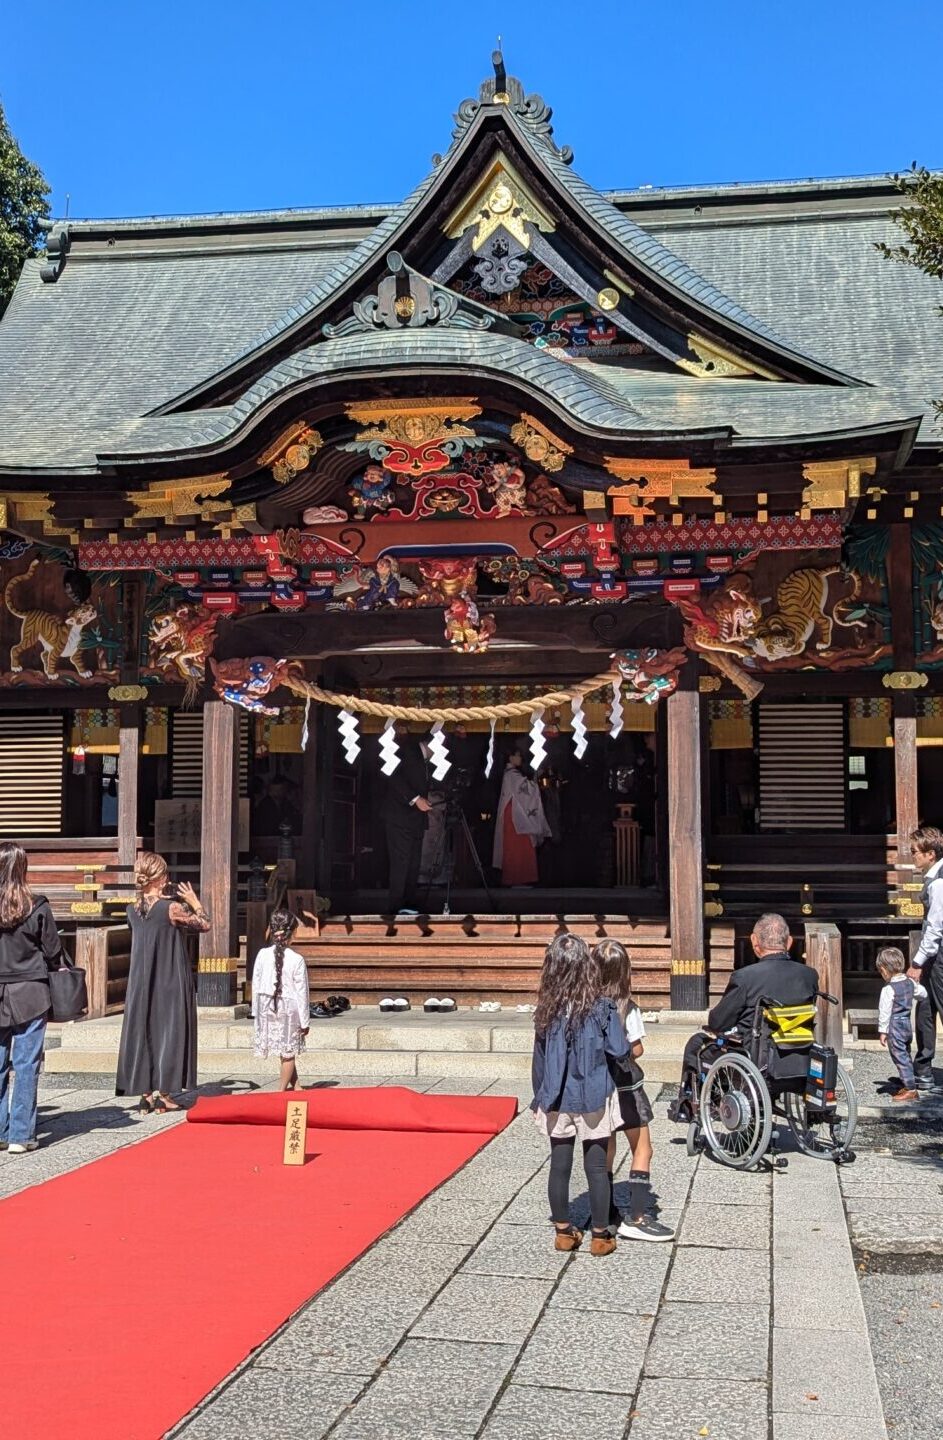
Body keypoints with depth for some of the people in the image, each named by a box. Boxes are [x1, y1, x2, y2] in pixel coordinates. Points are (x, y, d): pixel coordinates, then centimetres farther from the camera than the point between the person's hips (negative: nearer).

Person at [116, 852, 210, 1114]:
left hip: (141, 982, 5)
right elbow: (204, 924, -4)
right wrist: (194, 902, 11)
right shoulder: (172, 908, -15)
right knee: (169, 1031, 5)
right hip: (171, 982, -5)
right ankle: (163, 1094, 7)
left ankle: (146, 1095, 11)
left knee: (142, 1031, 10)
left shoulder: (133, 910, 1)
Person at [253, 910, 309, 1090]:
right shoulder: (297, 960, -15)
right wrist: (304, 1021, 0)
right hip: (288, 1008, -3)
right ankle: (282, 1090, 14)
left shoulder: (262, 955, -7)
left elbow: (256, 985, 1)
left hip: (266, 1007, 3)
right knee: (288, 1053, 10)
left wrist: (257, 1011, 14)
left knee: (286, 1052, 18)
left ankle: (295, 1085, 25)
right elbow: (301, 992, -9)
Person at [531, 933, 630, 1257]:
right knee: (597, 1167, 7)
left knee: (559, 1166, 11)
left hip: (557, 1101, 2)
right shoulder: (601, 1007, -13)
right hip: (593, 1099, -2)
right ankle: (600, 1235, 14)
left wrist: (539, 1098, 14)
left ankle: (563, 1231, 21)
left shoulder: (546, 1010, -5)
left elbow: (540, 1059, 3)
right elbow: (620, 1051, -10)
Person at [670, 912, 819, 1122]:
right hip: (799, 1064, 5)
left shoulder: (744, 977, -20)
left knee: (697, 1043, 21)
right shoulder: (809, 975, -5)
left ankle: (684, 1108, 38)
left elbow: (717, 1023, -10)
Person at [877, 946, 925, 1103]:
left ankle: (910, 1089, -2)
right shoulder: (910, 982, 2)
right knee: (906, 1056, 18)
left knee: (900, 1057, -3)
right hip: (907, 1024, 8)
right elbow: (922, 993, 19)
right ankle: (906, 1084, 26)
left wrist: (882, 1031, -11)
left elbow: (884, 1012, -17)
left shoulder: (888, 989, -19)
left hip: (894, 1027, -8)